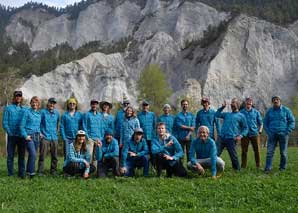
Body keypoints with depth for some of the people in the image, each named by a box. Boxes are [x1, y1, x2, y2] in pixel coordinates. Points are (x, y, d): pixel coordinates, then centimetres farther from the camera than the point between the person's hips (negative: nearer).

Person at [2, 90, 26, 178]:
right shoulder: (8, 108, 5)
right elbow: (4, 122, 0)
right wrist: (10, 133, -9)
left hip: (21, 136, 2)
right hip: (12, 136, -2)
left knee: (22, 155, 4)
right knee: (10, 155, 1)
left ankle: (21, 173, 9)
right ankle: (10, 174, 7)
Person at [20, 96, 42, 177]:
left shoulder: (39, 113, 14)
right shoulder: (27, 112, -3)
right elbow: (22, 126, -5)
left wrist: (40, 133, 8)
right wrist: (25, 136, -13)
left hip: (37, 136, 6)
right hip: (29, 136, -5)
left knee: (32, 155, 8)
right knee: (33, 154, -16)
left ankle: (28, 171, 18)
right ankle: (31, 172, -10)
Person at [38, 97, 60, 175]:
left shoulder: (57, 113, 11)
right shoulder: (43, 112, -1)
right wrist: (39, 133, -4)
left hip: (54, 137, 4)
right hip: (45, 137, -4)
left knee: (54, 156, 7)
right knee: (42, 155, -7)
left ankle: (53, 170, 17)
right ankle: (40, 171, -1)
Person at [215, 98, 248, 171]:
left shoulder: (241, 116, 10)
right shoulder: (227, 114, 23)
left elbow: (245, 128, 7)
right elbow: (217, 114, 23)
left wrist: (240, 135, -8)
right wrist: (222, 107, 16)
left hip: (231, 139, -4)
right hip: (221, 137, 4)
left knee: (233, 156, -2)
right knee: (216, 154, -5)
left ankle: (237, 170, 13)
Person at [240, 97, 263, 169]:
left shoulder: (256, 112, 10)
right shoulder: (241, 112, 7)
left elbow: (260, 122, 13)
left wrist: (260, 130, -3)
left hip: (254, 133, 1)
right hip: (245, 134, 0)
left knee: (257, 150, -1)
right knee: (244, 151, 1)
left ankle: (258, 165, 8)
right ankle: (243, 166, 8)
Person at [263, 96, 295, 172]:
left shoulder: (286, 110, 2)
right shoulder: (269, 111, 8)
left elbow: (292, 121, 2)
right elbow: (265, 123, 13)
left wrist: (287, 132, -8)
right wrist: (269, 133, -1)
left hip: (283, 134, -1)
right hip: (272, 135, 1)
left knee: (283, 153, 5)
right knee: (270, 152, -7)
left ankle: (282, 168, 17)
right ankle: (268, 168, -7)